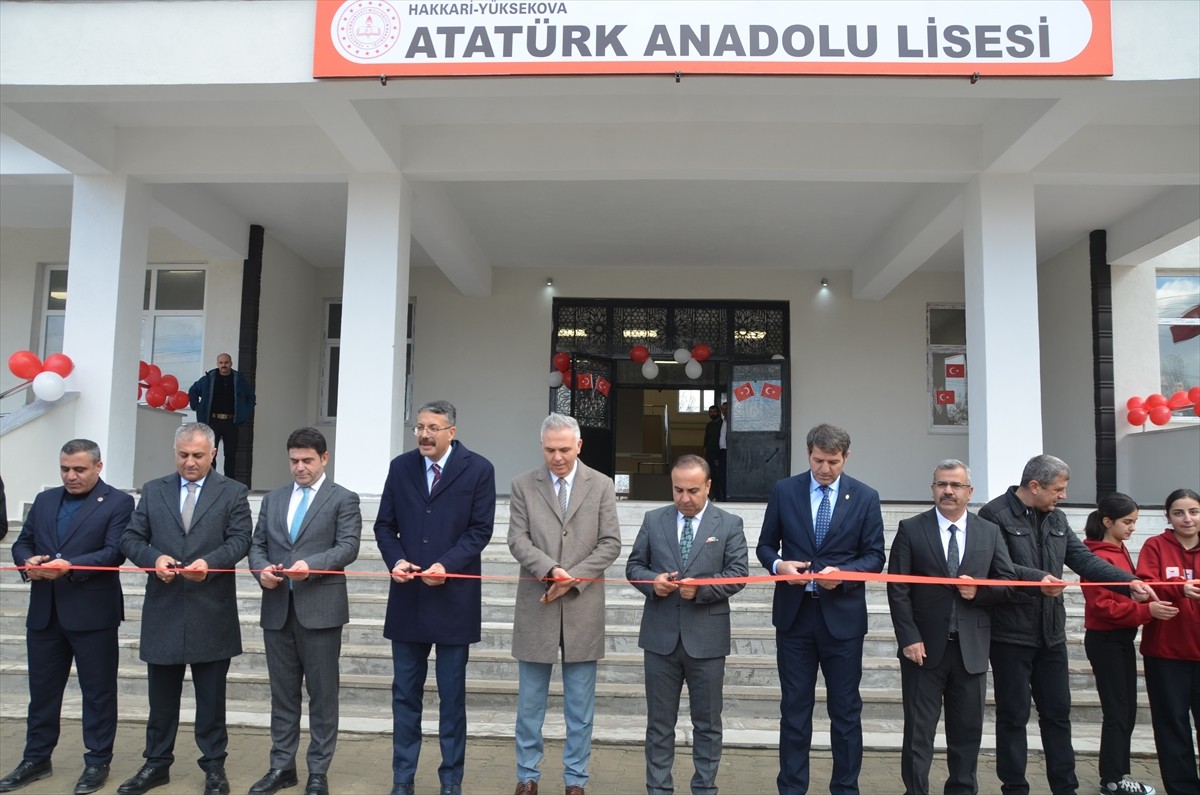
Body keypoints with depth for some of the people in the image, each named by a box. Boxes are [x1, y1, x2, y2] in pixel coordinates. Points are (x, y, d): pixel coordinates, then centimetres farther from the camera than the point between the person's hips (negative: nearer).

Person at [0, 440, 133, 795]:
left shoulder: (118, 503, -5)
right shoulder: (44, 500, 13)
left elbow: (115, 552, -14)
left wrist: (70, 565, -26)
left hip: (92, 613, -5)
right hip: (44, 612, 5)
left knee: (98, 691, 5)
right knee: (42, 689, 15)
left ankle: (97, 762, 16)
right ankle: (36, 759, 29)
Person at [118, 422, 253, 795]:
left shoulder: (232, 492, 2)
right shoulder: (153, 491, 9)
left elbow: (239, 540, -6)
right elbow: (131, 539, 6)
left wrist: (209, 562, -23)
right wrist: (154, 558, -14)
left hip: (211, 613, -2)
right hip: (163, 610, 2)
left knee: (211, 697, 8)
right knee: (161, 695, 13)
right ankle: (156, 764, 28)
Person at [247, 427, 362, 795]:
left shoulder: (343, 499, 0)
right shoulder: (273, 499, 16)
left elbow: (348, 546, -10)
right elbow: (257, 544, 13)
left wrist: (311, 564, -25)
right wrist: (261, 568, -8)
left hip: (320, 609, -4)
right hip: (277, 609, 5)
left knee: (322, 695, 4)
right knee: (282, 693, 13)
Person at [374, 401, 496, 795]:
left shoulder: (478, 469, -4)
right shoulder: (400, 467, 5)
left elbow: (480, 529, -7)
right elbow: (384, 525, 8)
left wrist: (447, 565, -18)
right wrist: (395, 560, -10)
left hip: (454, 598, -3)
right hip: (407, 598, 3)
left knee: (452, 696, 8)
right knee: (405, 693, 11)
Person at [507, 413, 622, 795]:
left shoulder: (602, 485, 2)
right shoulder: (523, 485, 2)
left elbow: (610, 544, -2)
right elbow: (517, 540, -5)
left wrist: (572, 579, -12)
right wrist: (550, 569, -21)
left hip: (582, 607, 0)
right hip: (536, 606, 0)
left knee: (580, 706, 9)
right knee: (530, 703, 11)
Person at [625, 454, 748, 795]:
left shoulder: (730, 524, 0)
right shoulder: (653, 520, 5)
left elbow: (738, 574, -5)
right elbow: (634, 565, 8)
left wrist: (701, 587, -20)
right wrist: (652, 581, -13)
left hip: (706, 637, -1)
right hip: (661, 636, 1)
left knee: (707, 723, 11)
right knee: (660, 722, 11)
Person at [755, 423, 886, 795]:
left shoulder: (865, 497, 0)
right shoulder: (784, 491, 1)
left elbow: (874, 556, 0)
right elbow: (766, 545, 6)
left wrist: (842, 573, -17)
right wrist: (778, 564, -15)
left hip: (842, 615, 0)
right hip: (794, 612, 1)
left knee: (846, 709, 9)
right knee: (794, 708, 9)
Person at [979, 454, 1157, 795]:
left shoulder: (1056, 518, 12)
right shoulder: (995, 515, -13)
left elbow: (1084, 559, 8)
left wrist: (1129, 581, -4)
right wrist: (1037, 579, -32)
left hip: (1051, 633, 7)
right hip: (1011, 633, -7)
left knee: (1058, 712, 14)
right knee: (1014, 715, 4)